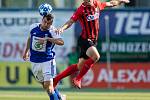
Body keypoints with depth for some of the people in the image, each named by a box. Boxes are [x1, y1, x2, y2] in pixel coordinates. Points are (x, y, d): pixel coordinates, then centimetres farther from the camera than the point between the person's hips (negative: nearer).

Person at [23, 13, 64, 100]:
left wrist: (47, 39, -38)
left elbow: (61, 42, -30)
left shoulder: (52, 31, -14)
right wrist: (26, 51, 28)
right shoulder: (33, 27, -3)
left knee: (48, 85, -14)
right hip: (35, 61, 5)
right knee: (45, 85, 12)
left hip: (48, 61, -5)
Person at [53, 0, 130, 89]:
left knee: (79, 66, 9)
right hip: (85, 40, -7)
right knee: (96, 56, -30)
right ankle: (78, 79, -16)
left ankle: (56, 79, 22)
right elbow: (71, 21, -17)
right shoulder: (81, 9, -13)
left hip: (93, 41, 7)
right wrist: (62, 28, -34)